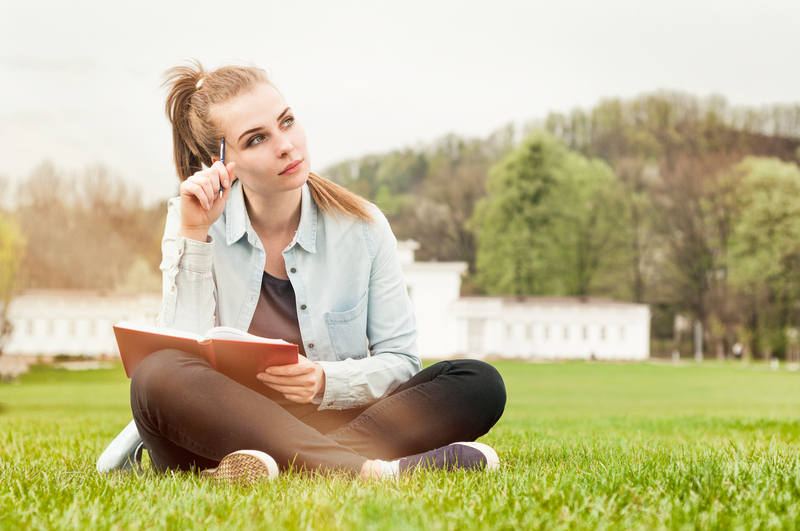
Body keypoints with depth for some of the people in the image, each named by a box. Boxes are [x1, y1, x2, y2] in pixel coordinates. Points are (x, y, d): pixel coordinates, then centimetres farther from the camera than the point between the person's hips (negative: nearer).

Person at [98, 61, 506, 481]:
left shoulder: (362, 226, 1)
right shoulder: (193, 223, 0)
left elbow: (401, 363, 3)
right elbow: (184, 359, -11)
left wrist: (326, 382, -17)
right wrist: (193, 238, -15)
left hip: (331, 426, 2)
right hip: (224, 431, -1)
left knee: (480, 385, -20)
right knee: (157, 377, -35)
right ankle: (369, 471, -38)